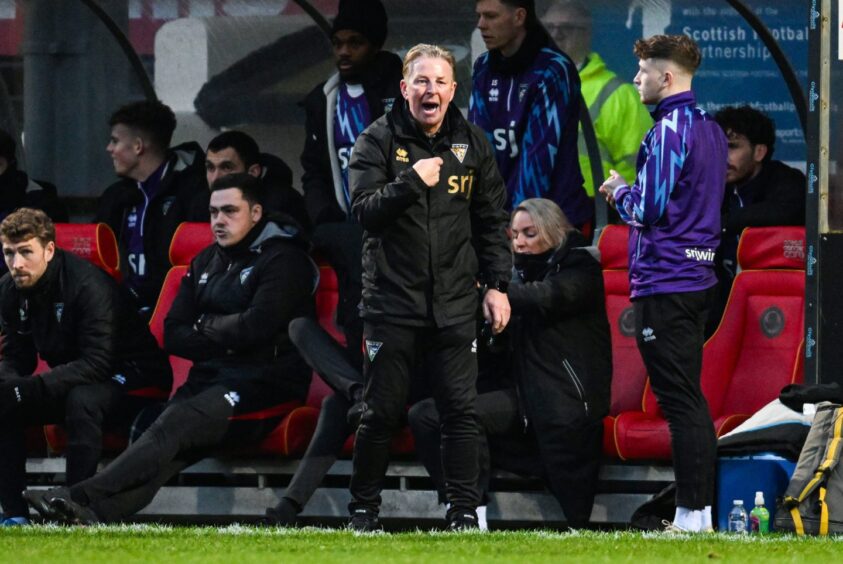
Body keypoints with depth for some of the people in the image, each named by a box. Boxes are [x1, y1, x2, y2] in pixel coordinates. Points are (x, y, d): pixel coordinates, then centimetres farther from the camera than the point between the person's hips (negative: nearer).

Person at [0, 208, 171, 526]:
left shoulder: (89, 285, -27)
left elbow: (97, 363, -31)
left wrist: (27, 389, -37)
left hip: (132, 380, -7)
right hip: (72, 380, 7)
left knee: (81, 400, -38)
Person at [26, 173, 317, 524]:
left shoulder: (284, 260, -2)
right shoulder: (205, 263, 21)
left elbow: (254, 327, -15)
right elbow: (173, 336, 16)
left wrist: (204, 326, 1)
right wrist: (223, 339, -2)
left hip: (265, 383, -6)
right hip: (211, 377, 6)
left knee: (177, 424, -30)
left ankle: (83, 498, -45)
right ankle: (97, 514, -49)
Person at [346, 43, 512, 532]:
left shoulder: (472, 143, 7)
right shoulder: (378, 141, -2)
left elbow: (492, 221, 12)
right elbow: (364, 210, -12)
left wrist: (498, 285, 7)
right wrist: (412, 181, -24)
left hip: (454, 305, 2)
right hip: (393, 303, -2)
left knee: (460, 409, -2)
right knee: (383, 412, 2)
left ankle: (465, 510, 4)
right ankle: (364, 510, 14)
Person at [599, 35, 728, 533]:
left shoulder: (669, 131, -15)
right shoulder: (710, 128, 14)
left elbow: (649, 209, -19)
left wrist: (620, 190, 0)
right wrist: (631, 193, 16)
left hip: (664, 282, -10)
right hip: (699, 278, 10)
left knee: (680, 401, -8)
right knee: (691, 400, 14)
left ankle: (693, 514, -9)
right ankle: (702, 510, 16)